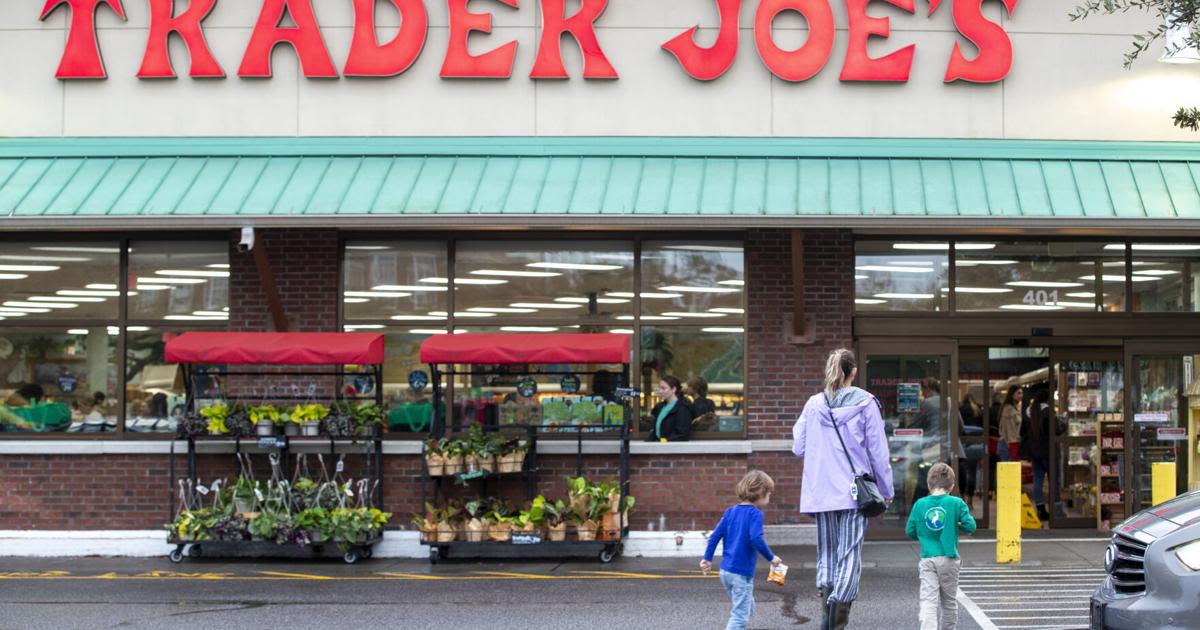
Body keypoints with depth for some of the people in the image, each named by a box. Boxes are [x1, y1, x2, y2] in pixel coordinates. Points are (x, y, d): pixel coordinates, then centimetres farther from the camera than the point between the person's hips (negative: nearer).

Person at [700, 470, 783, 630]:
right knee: (740, 615, -5)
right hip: (742, 573, -8)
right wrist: (771, 557, -13)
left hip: (726, 571, 8)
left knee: (748, 608, 23)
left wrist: (707, 559, 14)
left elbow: (715, 536, 8)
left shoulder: (730, 512, 9)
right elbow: (756, 539, -24)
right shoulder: (755, 513, -12)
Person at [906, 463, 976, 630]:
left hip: (927, 559, 0)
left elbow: (910, 531, 6)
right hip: (949, 559, 0)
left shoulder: (920, 504, 2)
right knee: (949, 601, 16)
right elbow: (970, 526, -6)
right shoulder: (956, 503, -4)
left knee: (928, 600, -8)